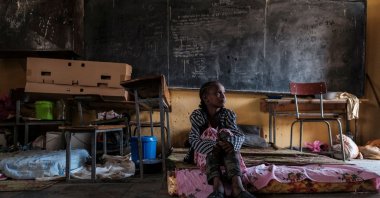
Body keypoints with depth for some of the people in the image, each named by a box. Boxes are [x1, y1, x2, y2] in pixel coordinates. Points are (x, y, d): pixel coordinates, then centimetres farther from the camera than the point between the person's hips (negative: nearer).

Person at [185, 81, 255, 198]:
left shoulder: (228, 114, 0)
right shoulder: (197, 115, -5)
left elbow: (241, 136, -13)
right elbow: (193, 139, -19)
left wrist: (231, 141, -40)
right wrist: (213, 145, -40)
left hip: (225, 154, 2)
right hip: (206, 154, -1)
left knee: (226, 133, -27)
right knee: (210, 133, -29)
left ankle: (237, 184, -52)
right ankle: (217, 185, -52)